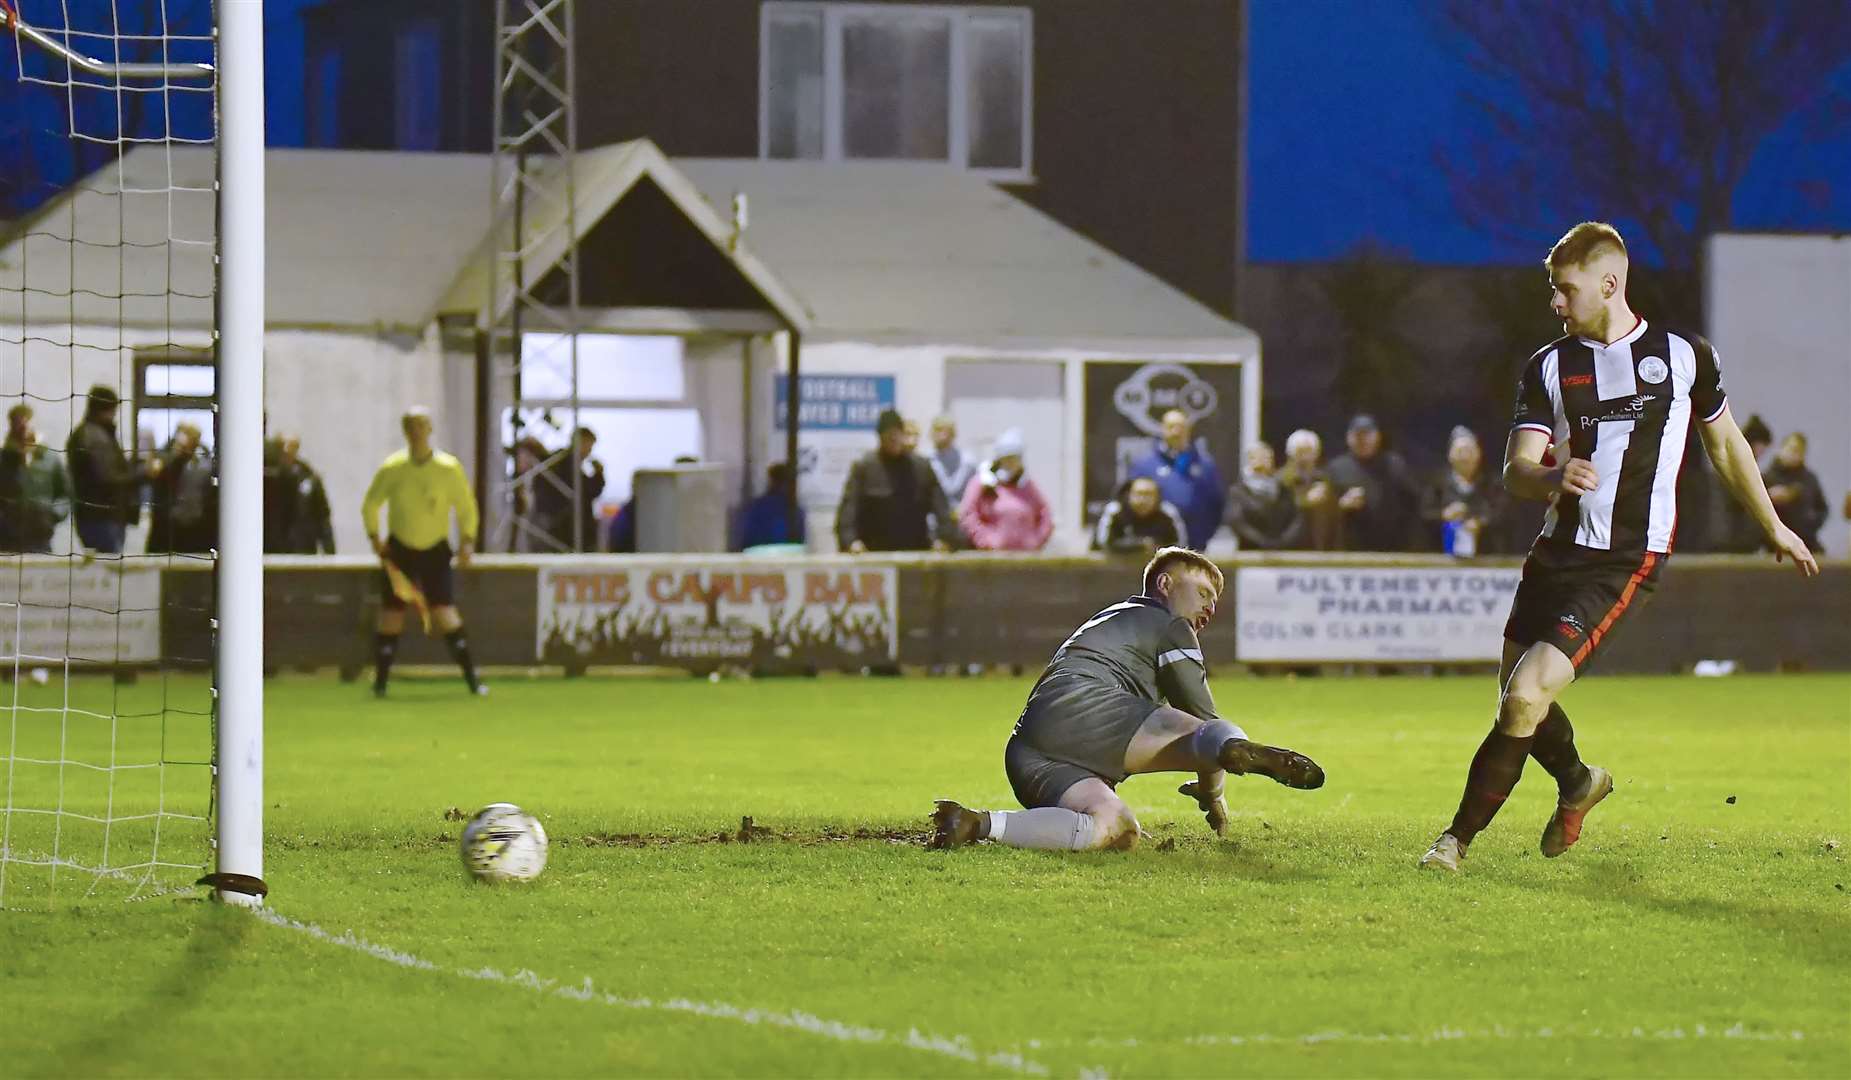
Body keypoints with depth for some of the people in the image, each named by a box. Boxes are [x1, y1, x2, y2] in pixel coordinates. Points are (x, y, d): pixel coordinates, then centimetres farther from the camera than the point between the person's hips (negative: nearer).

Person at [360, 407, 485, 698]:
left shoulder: (449, 468, -5)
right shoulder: (392, 468, -3)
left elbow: (467, 509, 5)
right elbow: (370, 505, 11)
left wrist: (467, 541, -9)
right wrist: (374, 536, -1)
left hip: (436, 551, -1)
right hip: (399, 550, 1)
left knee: (445, 612, -14)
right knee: (391, 616, -2)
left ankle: (472, 679, -10)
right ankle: (380, 681, 9)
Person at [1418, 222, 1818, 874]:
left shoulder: (1683, 356, 2)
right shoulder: (1548, 367, 7)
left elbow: (1726, 444, 18)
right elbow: (1515, 471, -2)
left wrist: (1774, 528, 27)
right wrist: (1553, 477, -27)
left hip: (1625, 562, -5)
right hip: (1556, 550, 5)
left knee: (1526, 695, -17)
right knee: (1517, 698, 12)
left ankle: (1460, 836, -7)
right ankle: (1579, 784, 43)